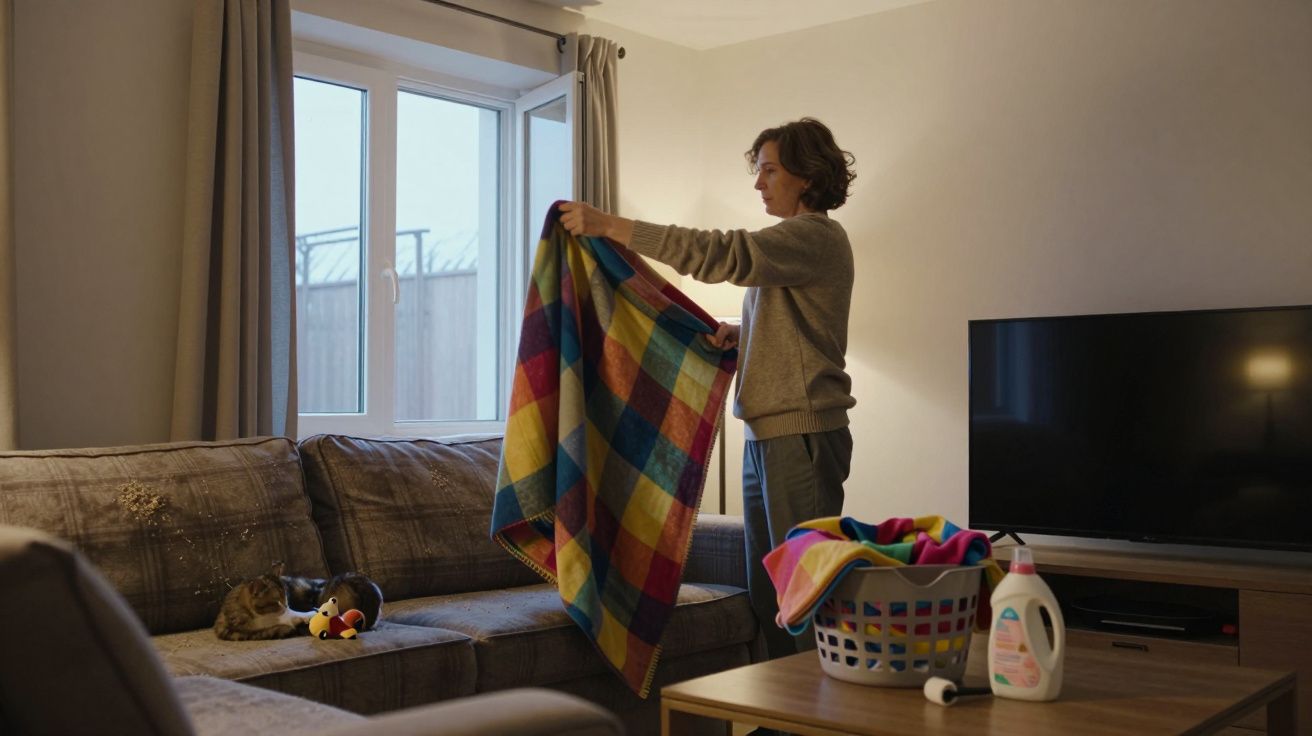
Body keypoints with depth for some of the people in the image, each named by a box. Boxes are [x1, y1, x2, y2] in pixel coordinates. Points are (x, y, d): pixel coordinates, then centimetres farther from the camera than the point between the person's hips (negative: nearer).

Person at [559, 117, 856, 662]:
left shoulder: (816, 236, -10)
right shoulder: (793, 242, 20)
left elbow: (719, 254, -25)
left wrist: (609, 225, -26)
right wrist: (739, 335, 5)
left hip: (801, 435, -10)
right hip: (767, 434, 10)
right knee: (766, 591, 12)